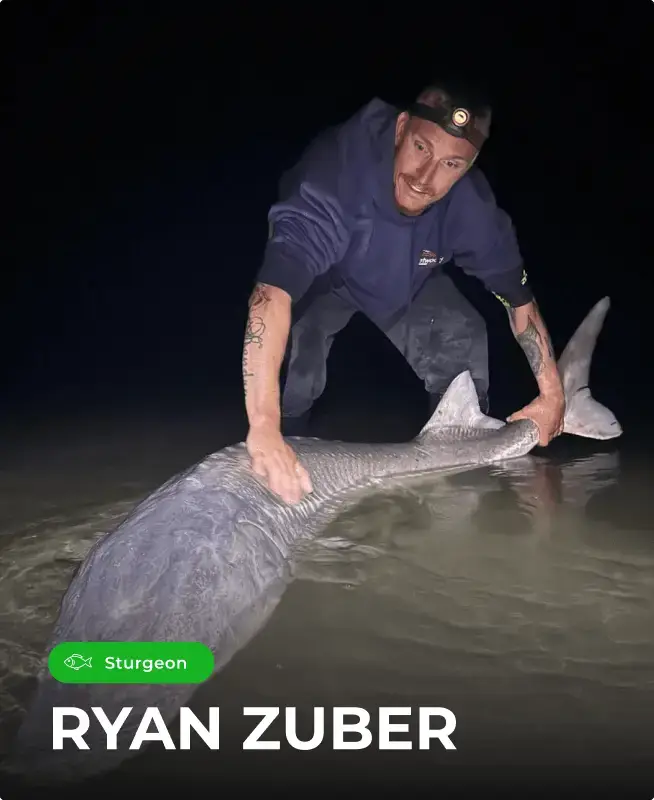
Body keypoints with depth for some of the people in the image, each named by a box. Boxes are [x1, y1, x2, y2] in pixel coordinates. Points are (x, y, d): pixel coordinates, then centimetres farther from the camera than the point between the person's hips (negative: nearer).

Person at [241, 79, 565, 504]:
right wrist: (263, 426, -65)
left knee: (464, 339, -13)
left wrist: (551, 390, -14)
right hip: (319, 275, -3)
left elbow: (516, 291, -13)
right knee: (298, 340, -30)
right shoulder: (340, 166, -44)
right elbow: (274, 288, -55)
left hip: (409, 279, 3)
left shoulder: (470, 203, -30)